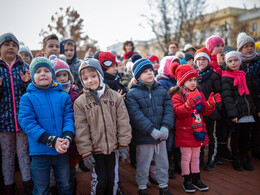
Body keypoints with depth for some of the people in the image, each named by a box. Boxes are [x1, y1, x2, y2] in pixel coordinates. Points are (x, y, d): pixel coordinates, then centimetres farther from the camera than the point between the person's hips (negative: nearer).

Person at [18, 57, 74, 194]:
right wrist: (51, 141, -21)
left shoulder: (63, 96, 2)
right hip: (39, 151, -2)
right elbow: (27, 123, -14)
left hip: (62, 151, 2)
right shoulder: (27, 98, -6)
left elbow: (69, 117, -2)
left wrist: (67, 137, -22)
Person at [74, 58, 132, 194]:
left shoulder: (115, 96, -1)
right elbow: (81, 130, -7)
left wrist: (123, 145, -2)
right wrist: (86, 153, -8)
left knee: (112, 180, 14)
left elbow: (123, 122, 0)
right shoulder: (80, 102, -5)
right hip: (95, 150, -2)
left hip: (113, 148, 2)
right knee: (100, 181, 5)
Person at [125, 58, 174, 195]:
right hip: (143, 137, -4)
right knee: (143, 165, 9)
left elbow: (168, 109, 2)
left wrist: (165, 127, -12)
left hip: (161, 136, 5)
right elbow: (136, 116, -17)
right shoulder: (132, 94, -9)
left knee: (163, 163, 18)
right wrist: (151, 130, -22)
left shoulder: (162, 91, 7)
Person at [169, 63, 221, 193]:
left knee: (196, 157, 16)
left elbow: (205, 111, 11)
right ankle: (187, 181, 19)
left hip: (198, 131, 6)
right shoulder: (177, 96, -10)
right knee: (186, 157, 4)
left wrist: (210, 104, -7)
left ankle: (196, 179, 30)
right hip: (184, 132, -6)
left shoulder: (199, 94, 10)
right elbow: (178, 112, -24)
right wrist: (189, 104, -38)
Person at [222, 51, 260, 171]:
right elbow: (227, 97, -14)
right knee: (235, 137, 6)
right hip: (236, 114, -5)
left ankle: (245, 160, 26)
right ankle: (236, 161, 21)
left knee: (245, 137, 13)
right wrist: (232, 114, -20)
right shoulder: (226, 78, -6)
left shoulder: (247, 76, 12)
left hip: (248, 113, 5)